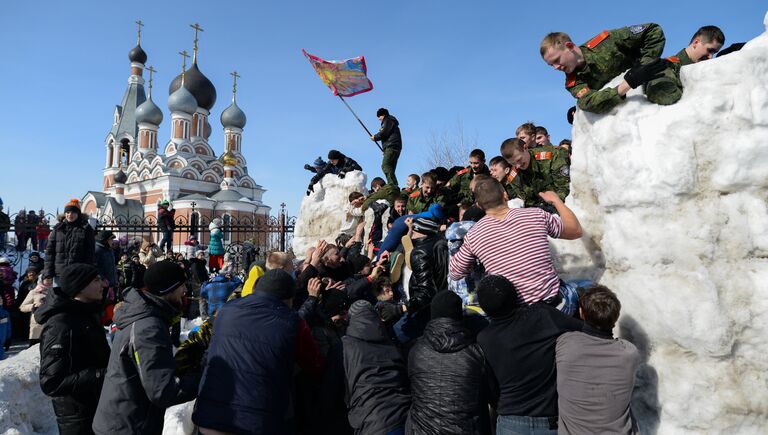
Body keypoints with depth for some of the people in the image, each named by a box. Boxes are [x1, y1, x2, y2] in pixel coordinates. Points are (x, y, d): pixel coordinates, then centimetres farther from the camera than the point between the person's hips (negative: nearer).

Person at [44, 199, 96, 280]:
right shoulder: (58, 229, 9)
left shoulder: (86, 229, 2)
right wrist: (48, 273, 1)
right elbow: (49, 251, 9)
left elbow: (90, 252, -1)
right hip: (59, 273, 3)